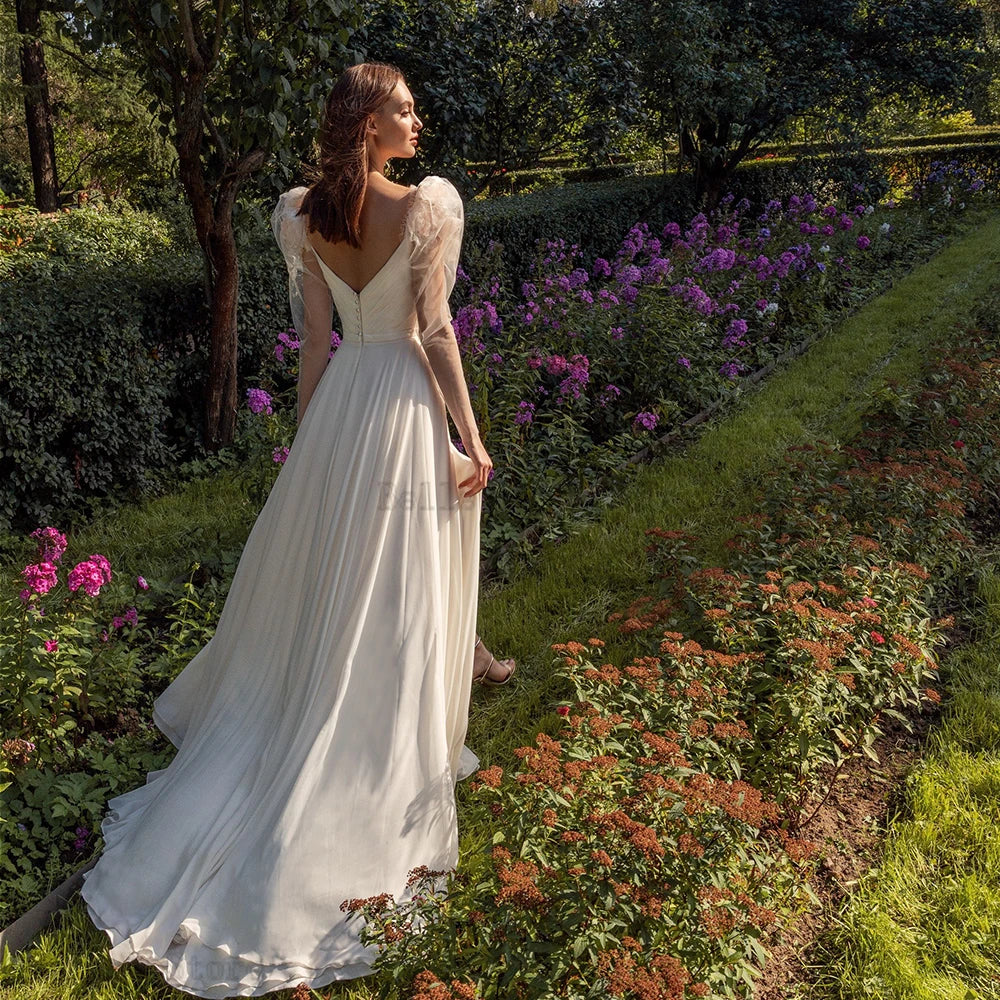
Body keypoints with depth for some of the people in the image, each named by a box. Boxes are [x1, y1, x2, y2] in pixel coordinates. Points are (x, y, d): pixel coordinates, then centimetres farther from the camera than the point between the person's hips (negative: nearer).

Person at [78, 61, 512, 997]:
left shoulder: (305, 215, 1)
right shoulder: (429, 205, -15)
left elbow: (314, 340, 4)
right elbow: (434, 331, -16)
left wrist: (309, 441, 13)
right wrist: (471, 439, -9)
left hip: (342, 401, 5)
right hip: (411, 404, -5)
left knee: (318, 576, 20)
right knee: (400, 596, 7)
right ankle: (393, 756, 23)